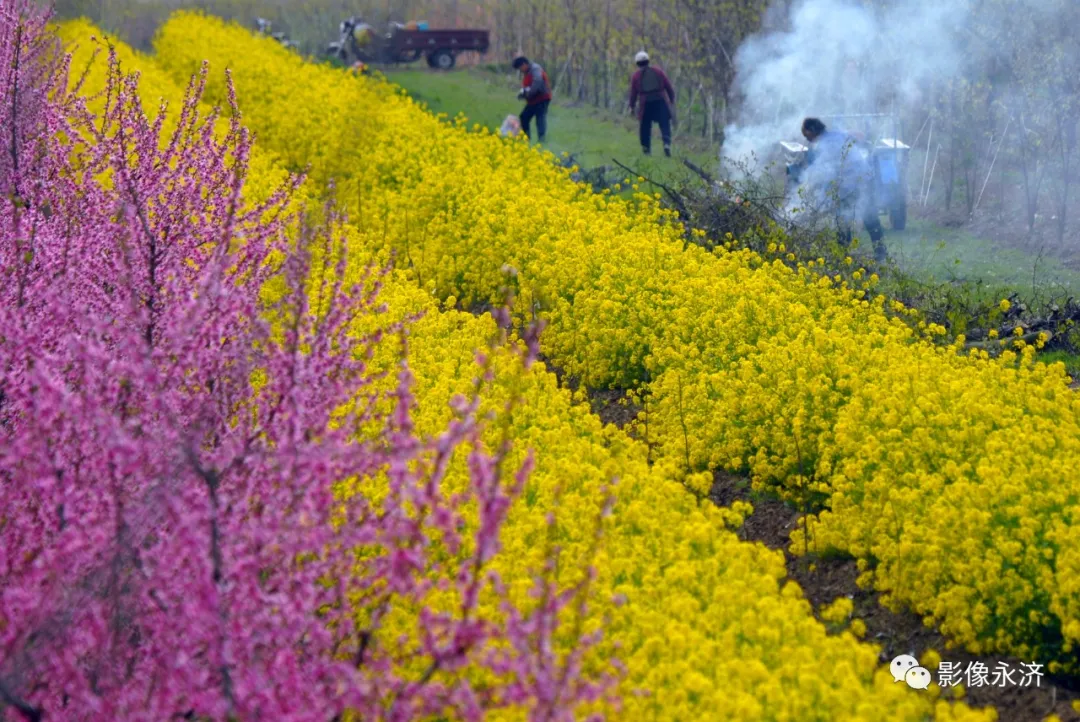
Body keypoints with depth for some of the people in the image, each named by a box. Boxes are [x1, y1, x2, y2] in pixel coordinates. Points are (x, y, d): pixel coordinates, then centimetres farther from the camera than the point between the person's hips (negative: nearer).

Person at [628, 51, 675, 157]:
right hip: (661, 102, 0)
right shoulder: (658, 72, 8)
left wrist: (632, 106, 15)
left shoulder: (636, 76, 4)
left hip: (646, 105, 0)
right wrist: (672, 100, 17)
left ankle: (646, 147, 19)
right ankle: (667, 144, -23)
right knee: (665, 125, -2)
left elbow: (633, 93, 5)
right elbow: (669, 87, 9)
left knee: (645, 126, 14)